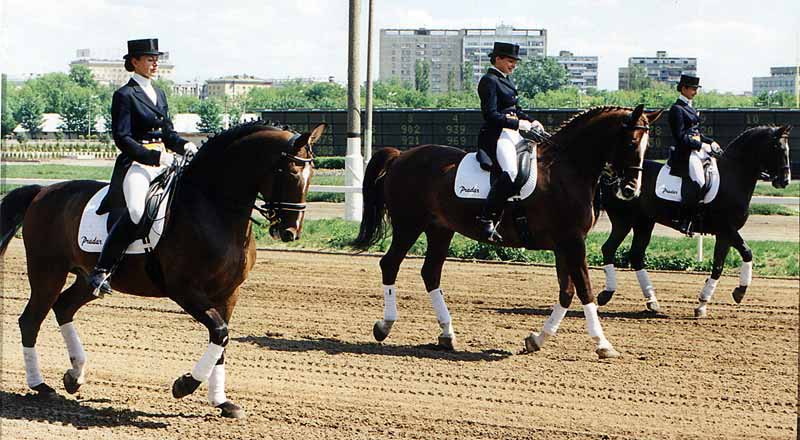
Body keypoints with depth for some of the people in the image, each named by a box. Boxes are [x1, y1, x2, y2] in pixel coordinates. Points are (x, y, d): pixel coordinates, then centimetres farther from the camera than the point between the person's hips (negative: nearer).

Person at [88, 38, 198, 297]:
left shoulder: (159, 94, 20)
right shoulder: (125, 95, -3)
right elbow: (122, 139, -10)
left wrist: (184, 145, 2)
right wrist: (154, 156, -19)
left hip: (163, 160, 8)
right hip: (136, 163, -8)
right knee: (136, 211, -31)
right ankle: (101, 271, -26)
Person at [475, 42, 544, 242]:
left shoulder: (506, 80, 20)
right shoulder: (489, 81, -9)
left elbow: (516, 110, 27)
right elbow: (491, 115, -18)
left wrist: (531, 122, 9)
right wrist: (519, 124, -19)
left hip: (513, 134, 11)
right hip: (495, 135, -11)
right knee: (511, 171, -31)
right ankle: (487, 219, -32)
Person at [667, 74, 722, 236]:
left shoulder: (689, 107, 20)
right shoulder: (677, 109, -8)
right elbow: (681, 137, -15)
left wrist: (711, 142, 10)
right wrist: (702, 146, -17)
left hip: (697, 150, 10)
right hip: (685, 153, -10)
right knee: (696, 181, -23)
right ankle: (684, 221, -19)